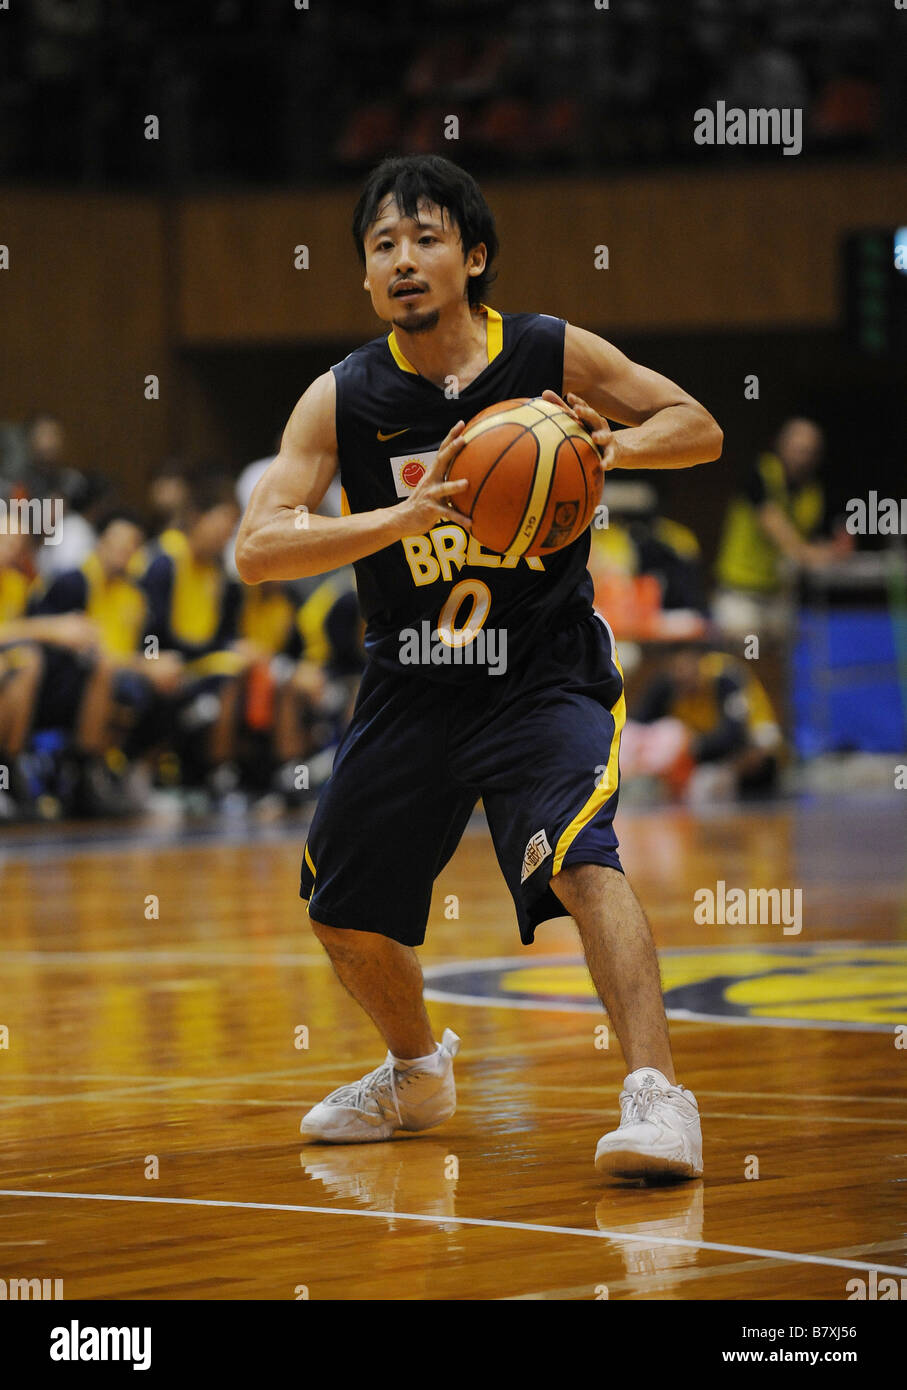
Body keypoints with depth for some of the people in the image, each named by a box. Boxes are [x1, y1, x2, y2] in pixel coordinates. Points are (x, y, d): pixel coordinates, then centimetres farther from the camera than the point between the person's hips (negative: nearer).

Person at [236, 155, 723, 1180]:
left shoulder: (553, 356, -9)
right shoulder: (342, 399, -9)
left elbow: (699, 429, -1)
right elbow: (256, 548, -19)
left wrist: (609, 446, -23)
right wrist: (404, 516, -33)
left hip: (545, 673, -3)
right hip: (410, 683, 4)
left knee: (581, 858, -28)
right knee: (341, 907, 12)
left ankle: (656, 1095, -32)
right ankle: (418, 1075, 39)